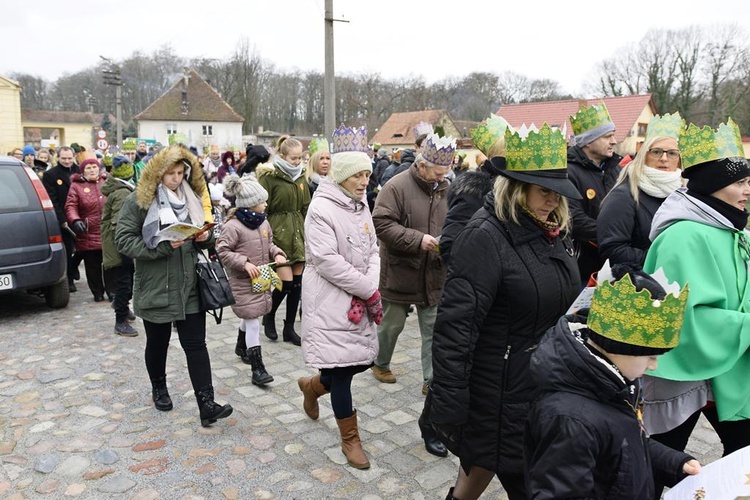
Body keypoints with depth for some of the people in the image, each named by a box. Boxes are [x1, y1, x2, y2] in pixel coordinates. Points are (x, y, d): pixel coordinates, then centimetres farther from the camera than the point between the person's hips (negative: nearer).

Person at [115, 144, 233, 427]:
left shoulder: (192, 197, 8)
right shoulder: (140, 199, -8)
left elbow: (205, 236, 18)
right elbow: (124, 240, -13)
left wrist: (206, 237, -6)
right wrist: (162, 246, -23)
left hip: (189, 286, 3)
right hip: (154, 287, -3)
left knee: (196, 344, 0)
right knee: (158, 342, 15)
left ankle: (206, 405, 0)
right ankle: (158, 388, 41)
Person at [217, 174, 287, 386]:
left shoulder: (263, 222, 4)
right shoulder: (233, 226, -19)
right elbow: (222, 251, -17)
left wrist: (277, 254, -1)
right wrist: (244, 263, -25)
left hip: (261, 280, 8)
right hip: (243, 282, -8)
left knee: (250, 317, 23)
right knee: (253, 322, -8)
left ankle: (241, 346, 49)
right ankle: (257, 368, -1)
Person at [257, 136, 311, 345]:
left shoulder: (301, 177, 12)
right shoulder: (269, 177, -6)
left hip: (298, 234, 6)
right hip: (278, 234, -6)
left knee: (297, 281, 6)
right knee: (286, 281, -10)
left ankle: (289, 328, 19)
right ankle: (269, 316, 19)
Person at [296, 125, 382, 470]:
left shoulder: (360, 207, 9)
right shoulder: (321, 208, -16)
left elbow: (372, 251, 11)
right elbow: (326, 260, -22)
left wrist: (372, 286, -8)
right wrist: (369, 290, -17)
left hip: (360, 300, 8)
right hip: (330, 302, -8)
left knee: (363, 360, 11)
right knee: (341, 368, 1)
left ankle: (312, 386, 39)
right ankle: (350, 439, 20)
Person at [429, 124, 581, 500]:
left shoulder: (552, 229, 4)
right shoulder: (486, 236, -22)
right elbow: (455, 326, -25)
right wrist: (447, 409, -24)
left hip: (548, 386, 7)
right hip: (501, 390, -7)